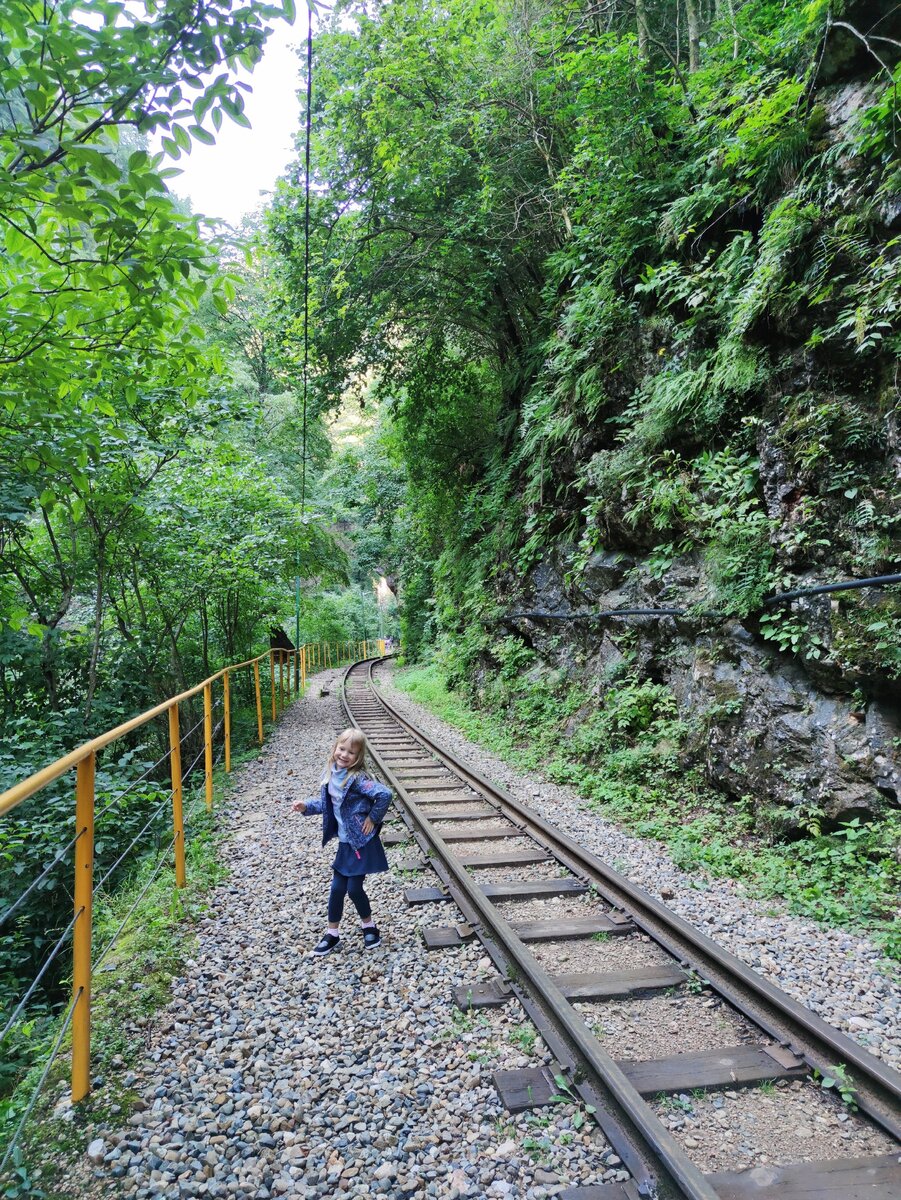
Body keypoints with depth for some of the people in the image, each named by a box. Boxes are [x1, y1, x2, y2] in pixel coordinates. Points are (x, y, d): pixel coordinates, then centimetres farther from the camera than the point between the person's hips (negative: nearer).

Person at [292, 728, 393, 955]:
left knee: (354, 888, 2)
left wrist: (373, 818, -22)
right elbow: (327, 803, 14)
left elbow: (385, 794, -35)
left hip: (362, 842, -7)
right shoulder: (331, 774, 0)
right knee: (337, 887, 11)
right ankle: (332, 934, 28)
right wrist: (306, 806, -1)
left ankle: (370, 927, 28)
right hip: (345, 842, 7)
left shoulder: (357, 779, -24)